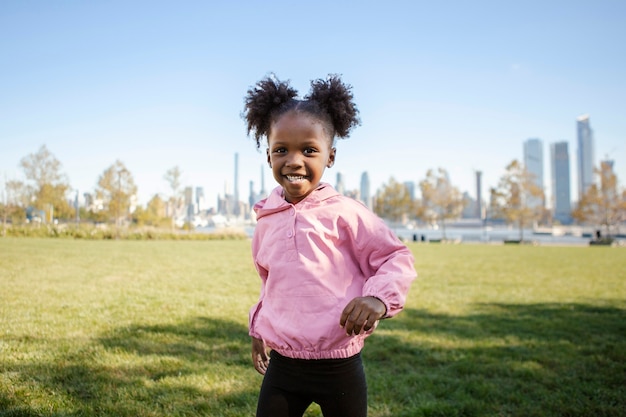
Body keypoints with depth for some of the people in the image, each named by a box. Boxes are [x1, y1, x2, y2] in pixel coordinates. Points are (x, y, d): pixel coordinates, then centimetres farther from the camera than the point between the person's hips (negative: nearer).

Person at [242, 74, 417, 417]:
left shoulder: (344, 213, -12)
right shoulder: (266, 220, 4)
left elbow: (397, 258, -8)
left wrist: (378, 296, -25)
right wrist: (259, 327, 25)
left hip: (340, 367, -4)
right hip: (282, 363, 4)